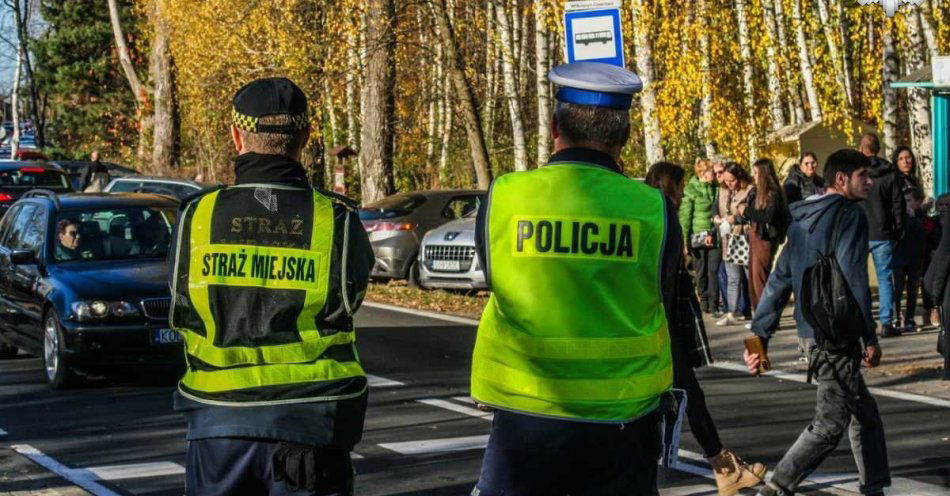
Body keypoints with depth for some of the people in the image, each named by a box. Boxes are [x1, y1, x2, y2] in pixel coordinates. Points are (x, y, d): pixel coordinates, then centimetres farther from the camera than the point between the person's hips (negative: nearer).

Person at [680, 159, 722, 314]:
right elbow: (684, 215, -3)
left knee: (714, 270, -2)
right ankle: (704, 300, 16)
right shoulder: (691, 190, -2)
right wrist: (685, 239, -9)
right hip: (697, 236, -2)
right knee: (701, 272, 6)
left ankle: (713, 302, 4)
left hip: (715, 236, 2)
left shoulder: (716, 189, 8)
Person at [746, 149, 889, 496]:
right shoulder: (850, 215, -10)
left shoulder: (802, 218, 15)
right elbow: (854, 281, -17)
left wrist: (759, 335, 14)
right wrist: (870, 338, -13)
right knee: (831, 422, -4)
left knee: (865, 413, 18)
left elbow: (779, 280, 14)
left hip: (811, 331, 9)